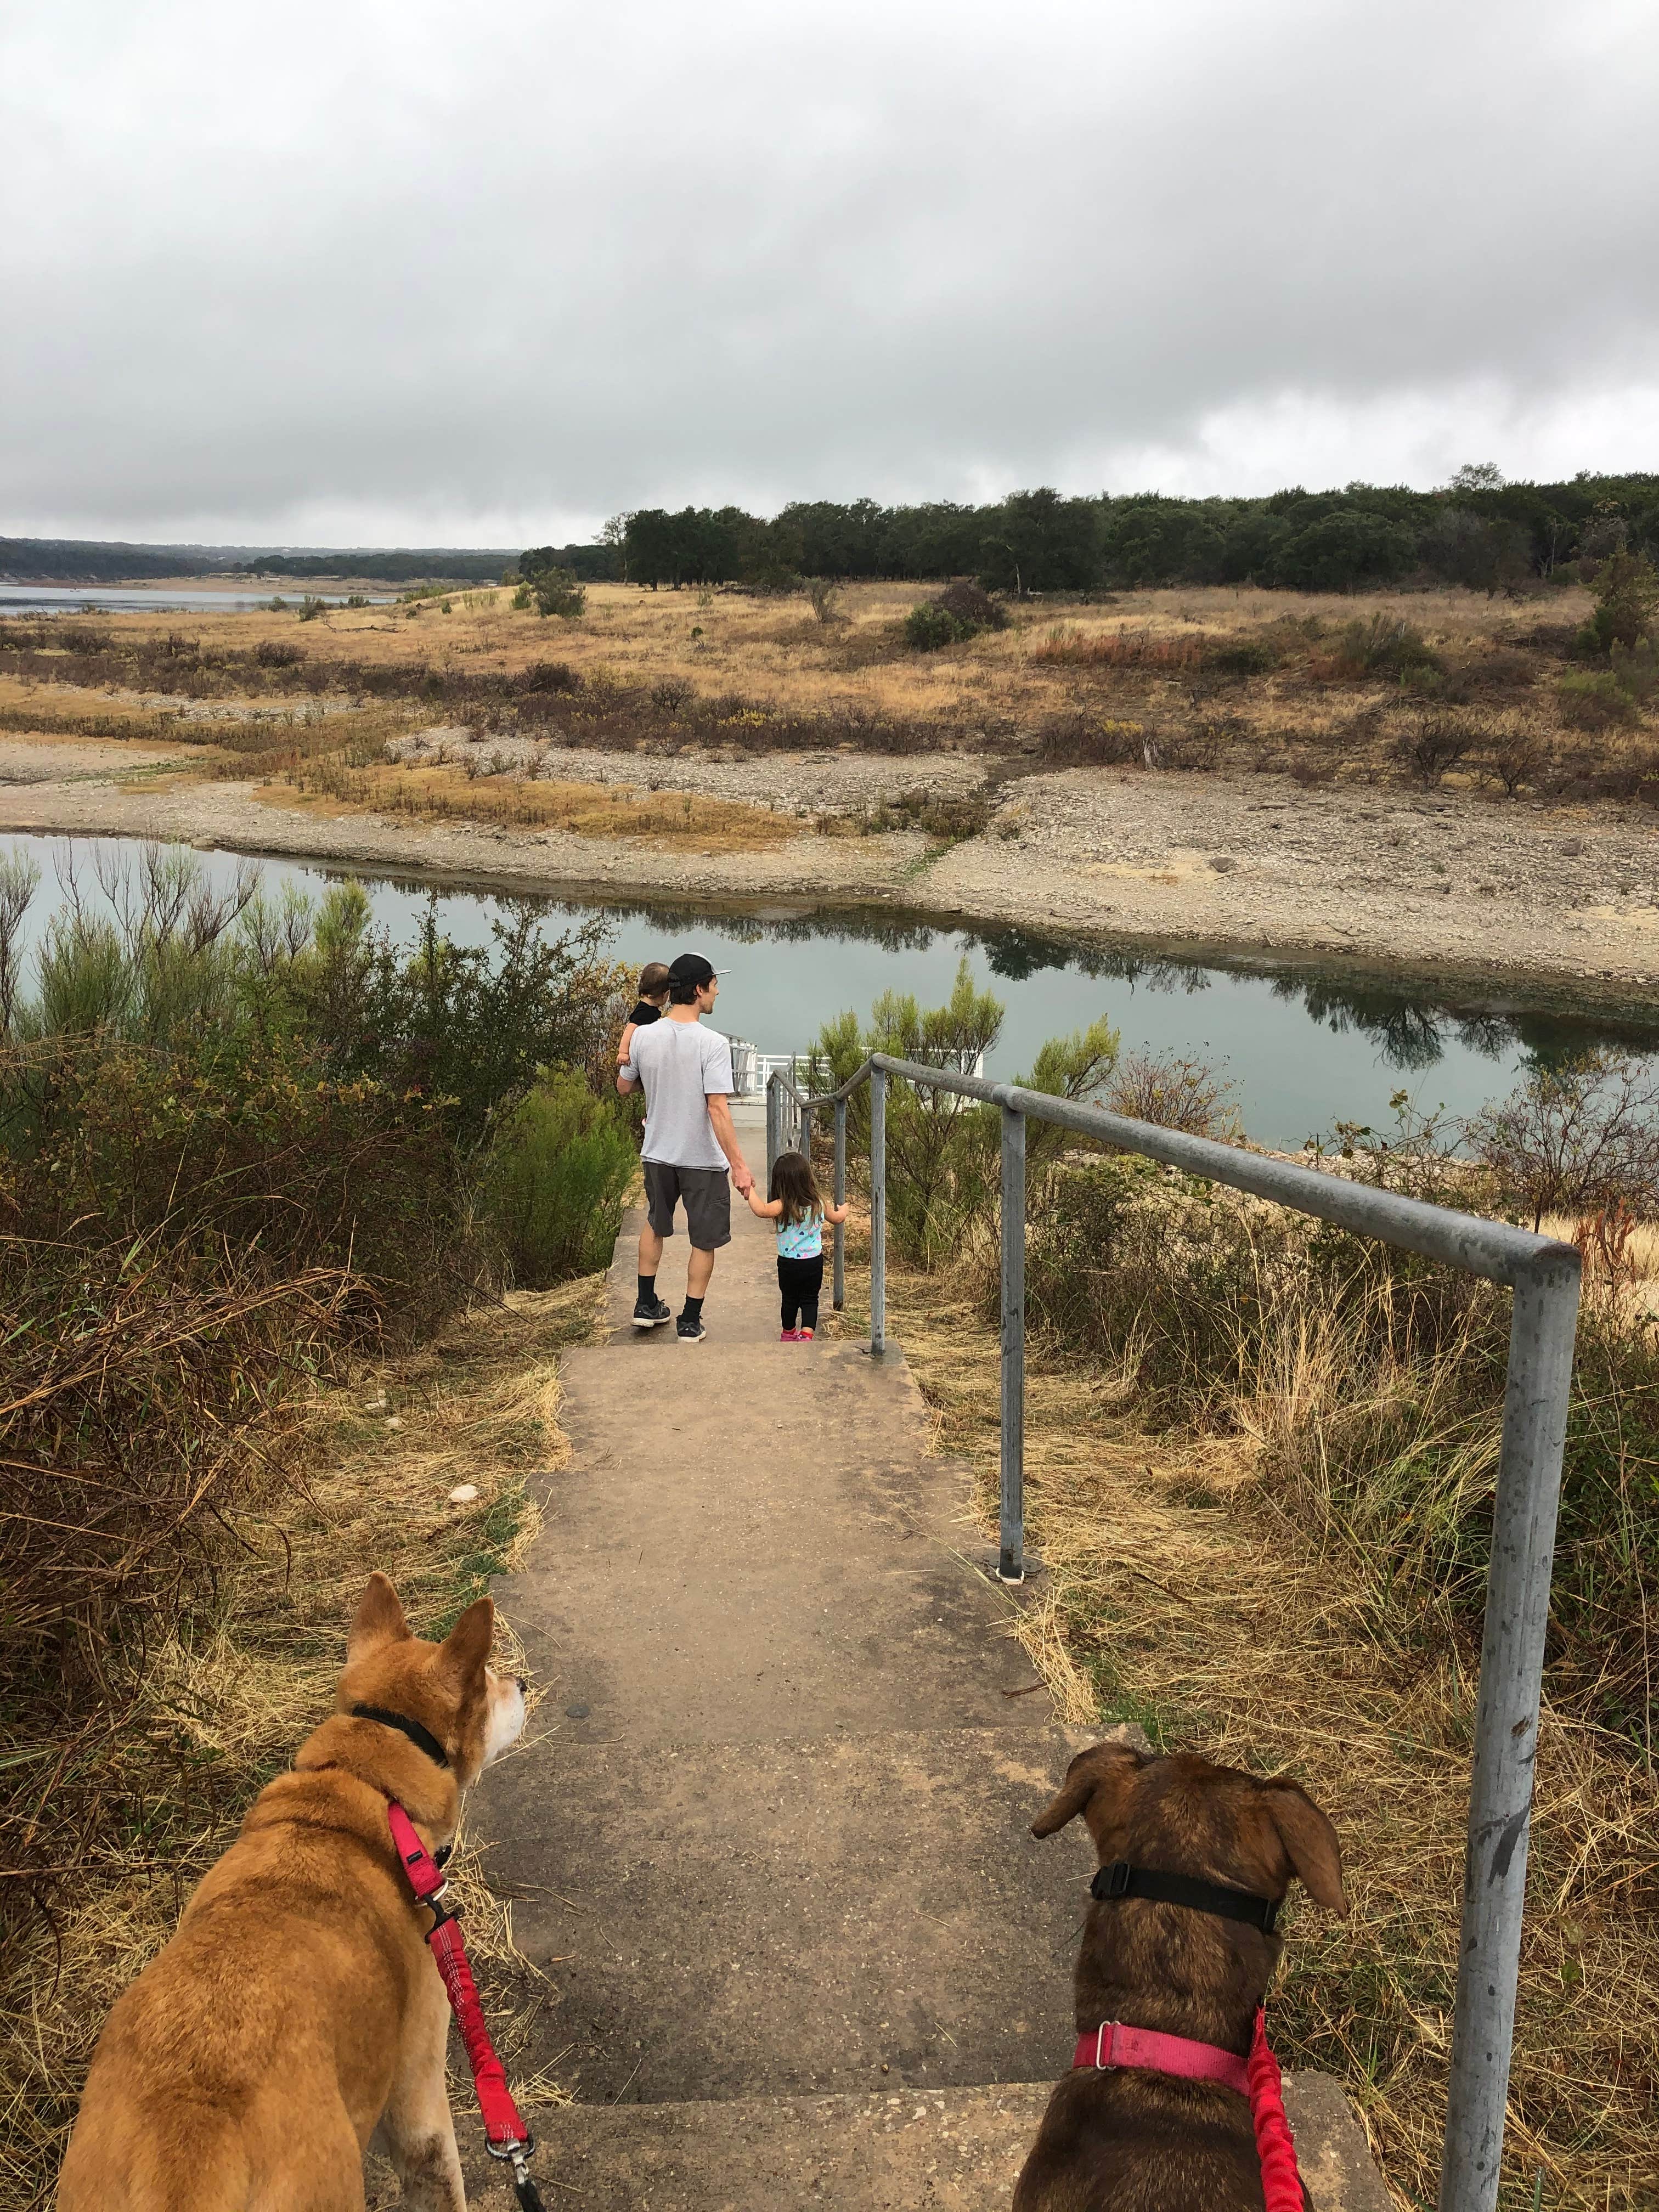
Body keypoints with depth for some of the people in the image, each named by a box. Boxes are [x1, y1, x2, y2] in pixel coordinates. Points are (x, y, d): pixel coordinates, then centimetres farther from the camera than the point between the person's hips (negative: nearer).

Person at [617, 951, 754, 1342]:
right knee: (704, 1240, 11)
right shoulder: (712, 1043, -21)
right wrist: (739, 1165, -24)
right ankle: (690, 1323, 16)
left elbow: (623, 1087, 10)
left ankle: (647, 1306, 31)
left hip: (658, 1153, 5)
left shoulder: (643, 1036, -6)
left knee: (655, 1224, 26)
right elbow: (718, 1109, -26)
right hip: (703, 1159, -5)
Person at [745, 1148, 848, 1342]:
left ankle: (789, 1333, 35)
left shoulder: (783, 1206, -21)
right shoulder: (819, 1204, -5)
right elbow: (837, 1217, 14)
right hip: (814, 1261, 2)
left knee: (789, 1299, 17)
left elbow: (762, 1210, -39)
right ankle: (806, 1333, -2)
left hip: (789, 1264, -2)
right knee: (810, 1299, 14)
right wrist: (843, 1209, 35)